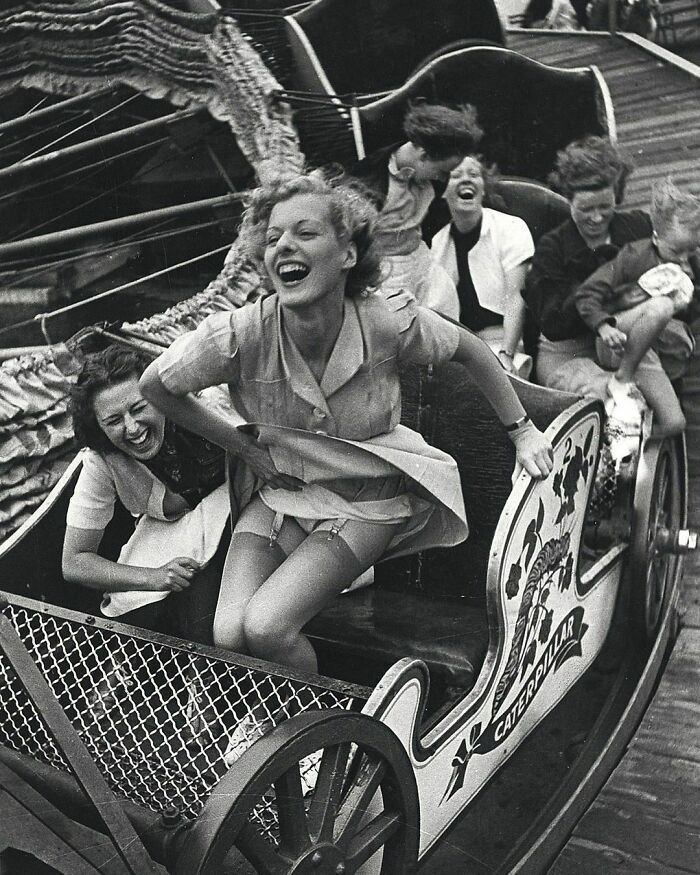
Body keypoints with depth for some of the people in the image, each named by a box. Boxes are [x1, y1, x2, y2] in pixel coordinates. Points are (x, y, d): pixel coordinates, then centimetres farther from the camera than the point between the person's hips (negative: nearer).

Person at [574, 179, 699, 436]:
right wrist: (604, 326, -33)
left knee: (674, 424, -15)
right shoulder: (635, 256, -12)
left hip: (646, 351, 5)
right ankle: (621, 380, -23)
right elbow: (586, 293, -16)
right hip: (614, 344, -5)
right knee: (662, 305, -36)